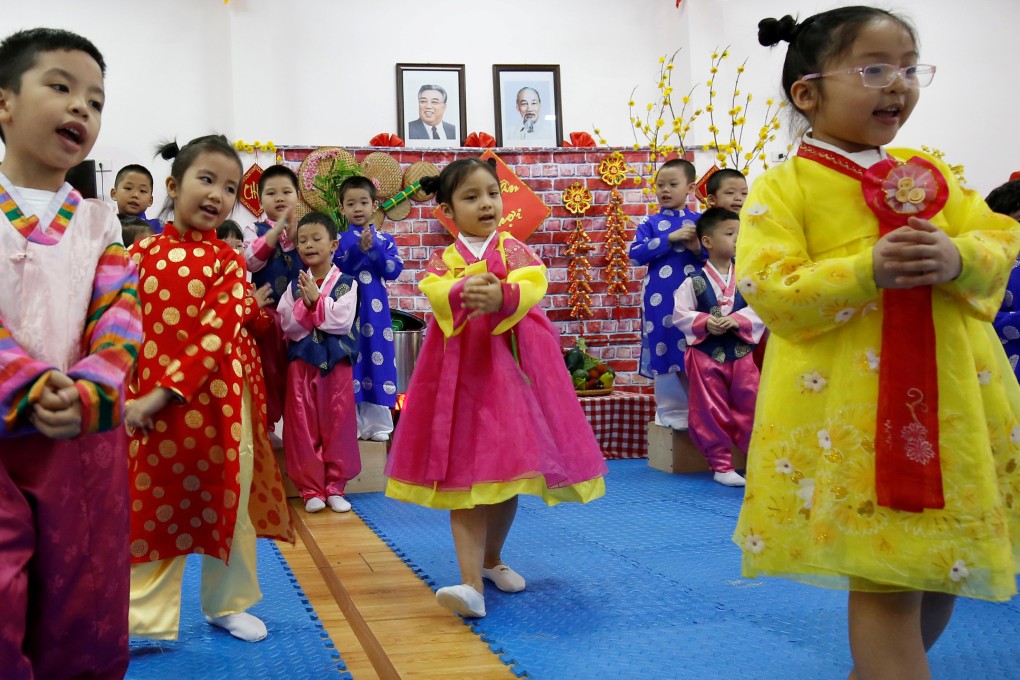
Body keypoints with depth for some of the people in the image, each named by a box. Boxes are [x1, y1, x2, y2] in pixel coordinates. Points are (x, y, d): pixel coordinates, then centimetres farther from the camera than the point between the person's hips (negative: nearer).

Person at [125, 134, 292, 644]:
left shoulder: (227, 261, -1)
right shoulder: (141, 254, 4)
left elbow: (216, 336, -12)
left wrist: (166, 392, -18)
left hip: (217, 401, 0)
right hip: (151, 402, 0)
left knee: (228, 501, 10)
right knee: (153, 502, 6)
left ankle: (227, 604, 28)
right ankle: (144, 614, 19)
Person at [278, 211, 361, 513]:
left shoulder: (346, 283, -1)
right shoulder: (295, 286, 6)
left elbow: (343, 321, -13)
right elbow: (287, 326, -3)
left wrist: (317, 299, -14)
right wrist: (306, 304, -17)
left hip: (336, 362, -2)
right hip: (301, 361, 2)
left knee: (338, 424, 3)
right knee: (303, 427, 3)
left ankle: (335, 487, 13)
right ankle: (310, 488, 12)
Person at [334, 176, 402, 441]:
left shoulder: (385, 240, 8)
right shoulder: (339, 239, 4)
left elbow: (393, 271, -4)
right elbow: (336, 270, -10)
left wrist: (374, 248, -15)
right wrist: (359, 249, -20)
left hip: (376, 310, 2)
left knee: (377, 359, 2)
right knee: (349, 361, -1)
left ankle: (377, 423, 10)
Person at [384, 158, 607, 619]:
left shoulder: (514, 250, 6)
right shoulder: (443, 259, 6)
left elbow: (532, 285, -15)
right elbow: (434, 291, -16)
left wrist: (501, 296, -37)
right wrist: (462, 292, -39)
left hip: (510, 367, 2)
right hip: (461, 371, -1)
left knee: (508, 470, 11)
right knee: (464, 474, -9)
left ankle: (492, 560, 33)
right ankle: (471, 584, -13)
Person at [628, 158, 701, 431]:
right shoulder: (651, 223, 6)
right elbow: (636, 254, -8)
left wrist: (698, 248, -14)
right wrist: (670, 238, -14)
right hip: (661, 298, 0)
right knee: (665, 354, 3)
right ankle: (672, 413, 14)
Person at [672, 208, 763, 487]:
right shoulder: (695, 281, -5)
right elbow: (680, 315, -5)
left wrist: (737, 320, -21)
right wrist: (705, 323, -18)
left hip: (741, 352, 1)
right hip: (706, 353, -1)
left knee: (751, 409, 5)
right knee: (712, 414, 5)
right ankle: (721, 465, 16)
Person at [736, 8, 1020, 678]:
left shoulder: (929, 172, 14)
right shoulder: (783, 187, -3)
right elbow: (768, 291, -13)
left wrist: (958, 258, -14)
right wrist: (867, 271, -24)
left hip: (953, 403, 6)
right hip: (851, 412, -6)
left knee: (947, 561, 18)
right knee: (886, 579, -7)